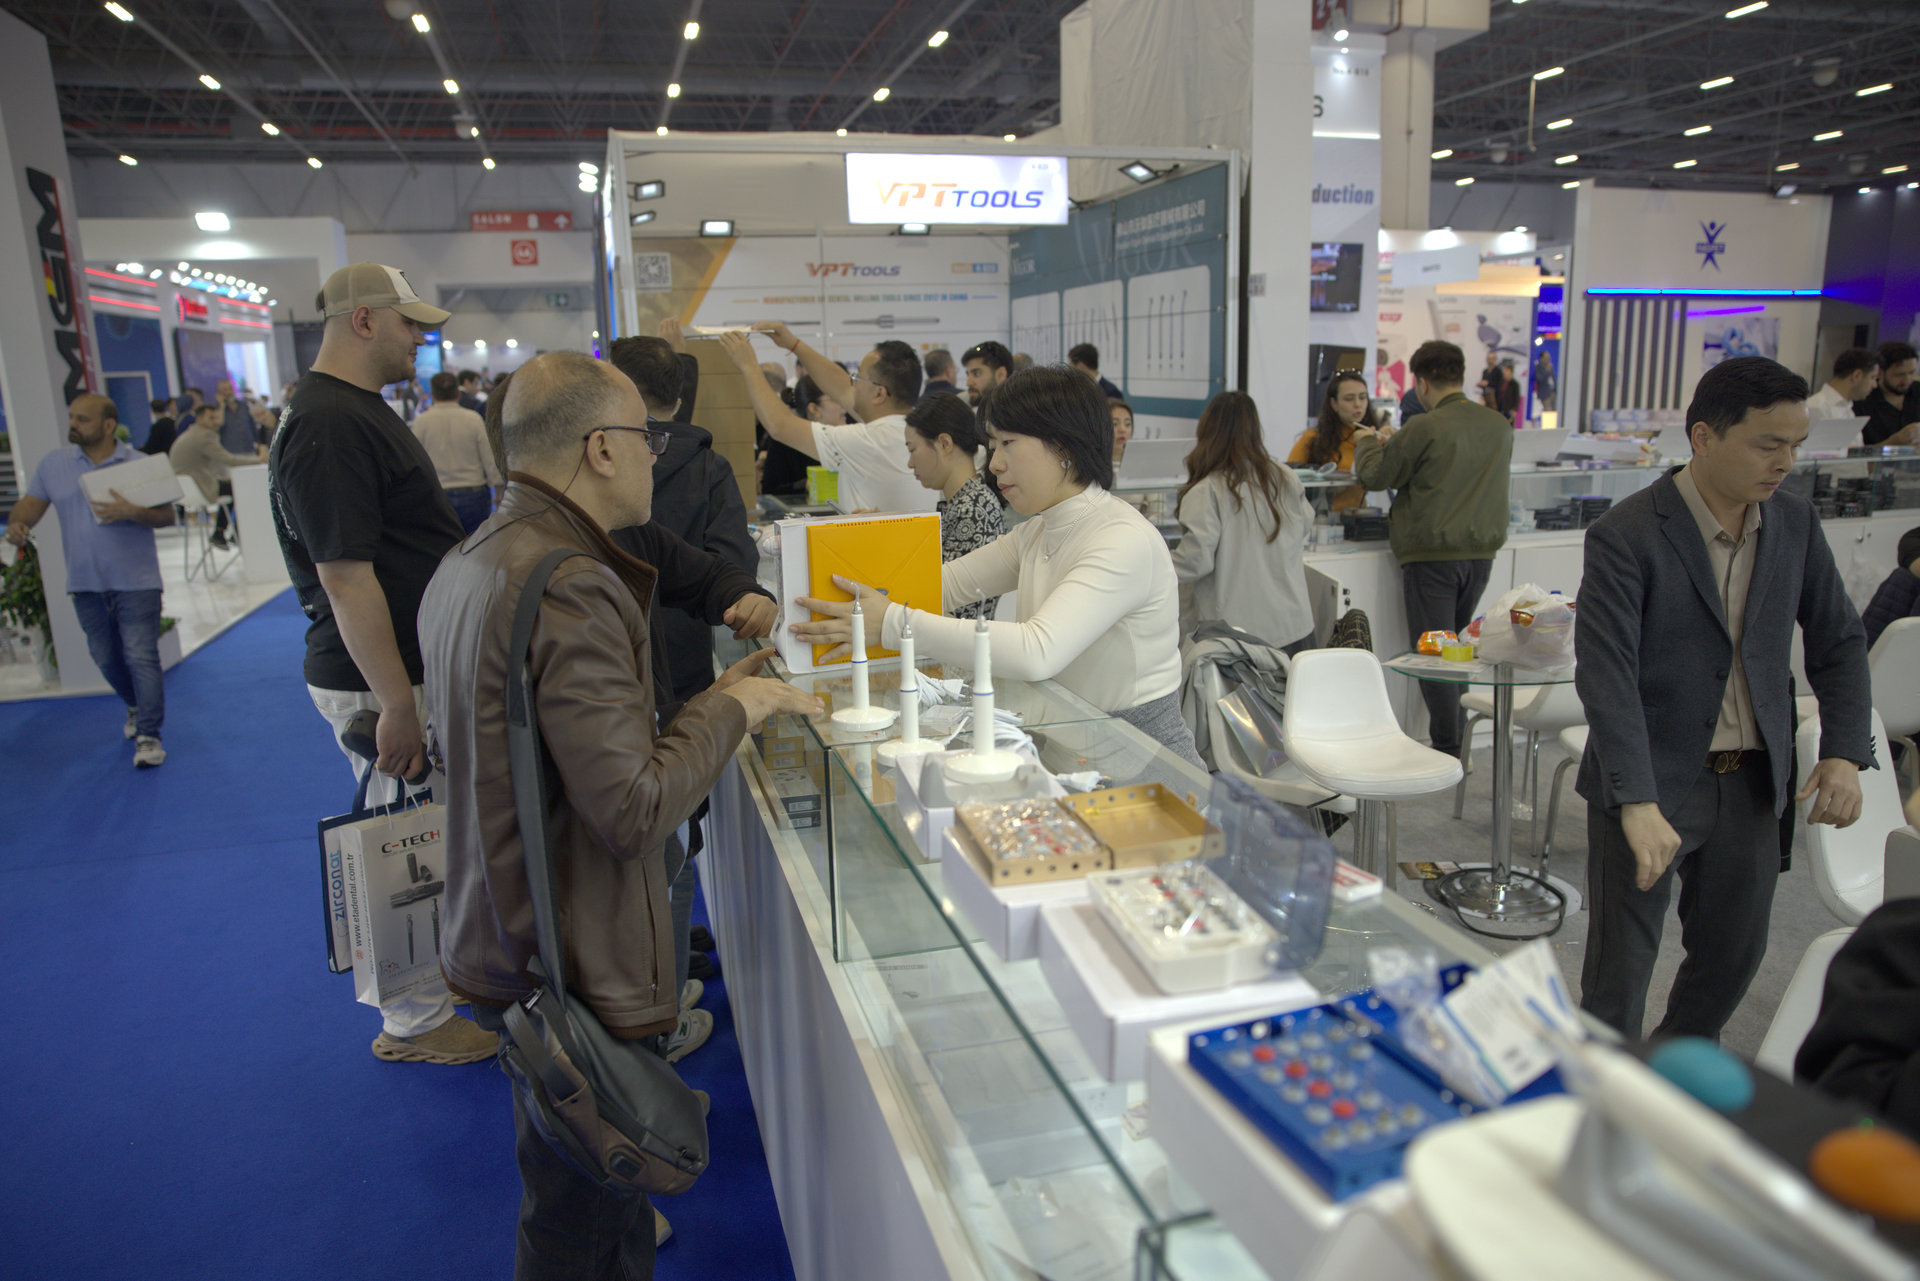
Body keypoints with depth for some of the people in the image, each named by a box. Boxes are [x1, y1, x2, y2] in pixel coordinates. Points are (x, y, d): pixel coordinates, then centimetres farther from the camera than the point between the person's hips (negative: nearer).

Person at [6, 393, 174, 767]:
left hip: (136, 581, -4)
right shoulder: (53, 464, 8)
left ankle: (148, 735, -2)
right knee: (106, 658, 15)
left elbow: (167, 515, -4)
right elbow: (30, 504, 8)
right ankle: (136, 706, 40)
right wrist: (17, 524, -13)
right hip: (86, 584, 4)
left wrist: (132, 512, -22)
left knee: (141, 656, -8)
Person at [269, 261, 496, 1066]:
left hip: (410, 663, 10)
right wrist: (397, 704, -25)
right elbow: (345, 578, -25)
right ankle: (415, 1025, 19)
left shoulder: (359, 410, 12)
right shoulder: (327, 426, -21)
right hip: (380, 679, -10)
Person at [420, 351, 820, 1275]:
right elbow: (634, 813, -27)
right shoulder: (571, 588, -25)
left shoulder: (466, 566, 8)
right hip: (578, 972, -10)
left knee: (572, 1201, 29)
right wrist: (730, 710, -12)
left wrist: (711, 705, 12)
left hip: (501, 945, 10)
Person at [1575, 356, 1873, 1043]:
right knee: (1622, 963, 2)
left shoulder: (1796, 522, 3)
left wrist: (1844, 751, -2)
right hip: (1651, 782, -6)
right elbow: (1605, 675, -24)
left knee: (1735, 952, 19)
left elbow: (1838, 640, 12)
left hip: (1752, 782, 6)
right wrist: (1638, 804, -31)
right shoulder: (1626, 536, -17)